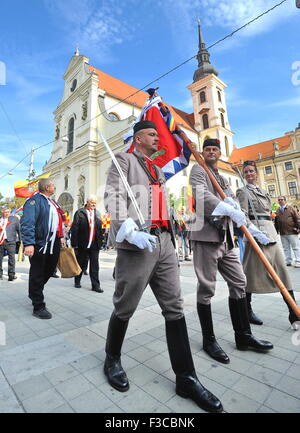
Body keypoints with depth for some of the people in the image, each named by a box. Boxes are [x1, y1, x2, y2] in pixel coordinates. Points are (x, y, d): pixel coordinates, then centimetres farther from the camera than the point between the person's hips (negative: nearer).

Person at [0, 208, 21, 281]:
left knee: (11, 258, -4)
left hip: (10, 241, -3)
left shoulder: (14, 219, 9)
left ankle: (11, 275, 2)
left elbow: (19, 229, 3)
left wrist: (20, 239, -4)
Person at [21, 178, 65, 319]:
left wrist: (61, 236, 19)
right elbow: (27, 223, -21)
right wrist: (28, 243, -29)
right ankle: (38, 307, 14)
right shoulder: (34, 201, -11)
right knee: (37, 275, 3)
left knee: (49, 271, 19)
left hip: (53, 244, 9)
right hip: (39, 244, -9)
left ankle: (34, 293, 42)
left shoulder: (52, 202, 19)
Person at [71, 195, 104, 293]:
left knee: (95, 266, 5)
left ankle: (95, 285, 12)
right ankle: (77, 281, 35)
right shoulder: (79, 213, -4)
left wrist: (100, 241, 4)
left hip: (95, 244, 3)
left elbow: (100, 229, 10)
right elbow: (74, 229, -7)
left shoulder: (98, 214, 10)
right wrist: (74, 243, -11)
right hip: (82, 244, -3)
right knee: (81, 264, 13)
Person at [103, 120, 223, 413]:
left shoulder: (158, 170, 28)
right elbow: (113, 196, -9)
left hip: (164, 243, 7)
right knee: (125, 308, 7)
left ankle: (186, 378, 19)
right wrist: (129, 230, -24)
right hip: (136, 244, -6)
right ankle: (112, 359, 33)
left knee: (174, 308, 6)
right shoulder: (123, 159, 7)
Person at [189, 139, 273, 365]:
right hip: (206, 235, -8)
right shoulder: (198, 170, 3)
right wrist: (230, 209, -26)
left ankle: (243, 335, 26)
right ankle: (209, 340, 14)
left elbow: (233, 202, 18)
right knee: (206, 288, -1)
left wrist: (232, 201, -6)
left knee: (239, 283, 11)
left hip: (226, 237, 8)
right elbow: (202, 194, -16)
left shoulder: (224, 179, 26)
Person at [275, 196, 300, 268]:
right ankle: (288, 261, 18)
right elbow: (276, 222, 15)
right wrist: (276, 231, 10)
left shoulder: (291, 208, 2)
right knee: (286, 248, 10)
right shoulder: (277, 211, 12)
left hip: (292, 232, -4)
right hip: (282, 233, 4)